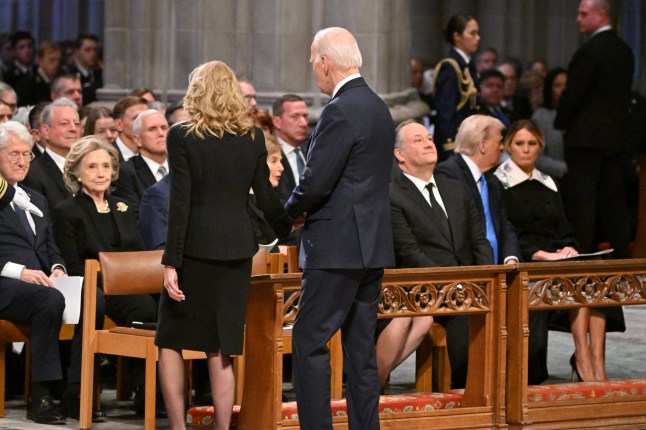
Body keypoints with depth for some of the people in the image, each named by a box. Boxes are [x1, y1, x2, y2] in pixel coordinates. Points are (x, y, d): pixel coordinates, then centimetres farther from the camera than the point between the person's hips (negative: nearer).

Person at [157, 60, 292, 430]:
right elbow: (265, 196, 6)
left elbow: (180, 202, -11)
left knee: (171, 340, 9)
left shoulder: (183, 136, -7)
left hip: (196, 246, -4)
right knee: (221, 348, 9)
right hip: (237, 247, 4)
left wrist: (171, 261, -10)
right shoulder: (253, 137, 3)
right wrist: (288, 226, 26)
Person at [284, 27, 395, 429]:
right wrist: (305, 207, 12)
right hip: (373, 246, 9)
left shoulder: (341, 112, -16)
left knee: (310, 340, -5)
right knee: (361, 344, 11)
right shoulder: (378, 107, 13)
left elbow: (315, 183, -20)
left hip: (338, 248, -9)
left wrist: (293, 209, 1)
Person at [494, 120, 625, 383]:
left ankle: (596, 360, -34)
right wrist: (543, 255, -20)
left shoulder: (548, 185, 22)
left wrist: (569, 248, -5)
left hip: (556, 259, 6)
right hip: (522, 264, -6)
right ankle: (583, 358, -33)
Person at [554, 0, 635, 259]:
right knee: (614, 198, 10)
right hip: (618, 136, 8)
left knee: (581, 199, -5)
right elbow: (625, 93, 14)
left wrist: (560, 124, 0)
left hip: (587, 136, -8)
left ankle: (582, 254, -8)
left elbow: (573, 93, -15)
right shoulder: (625, 50, 10)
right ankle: (621, 254, 11)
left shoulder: (589, 51, -15)